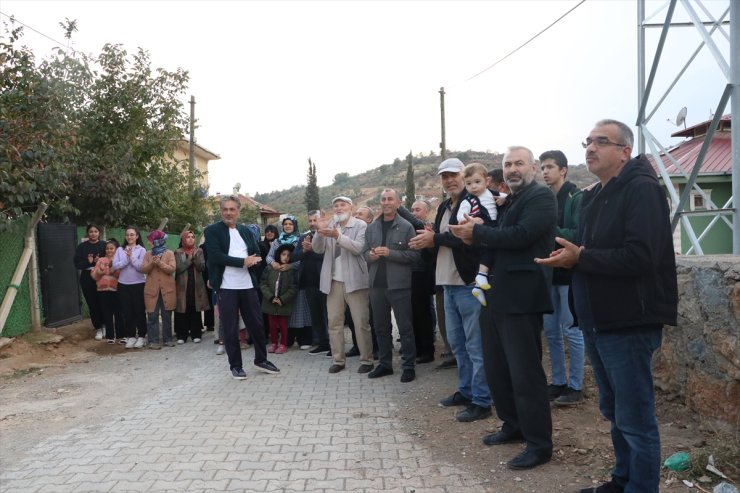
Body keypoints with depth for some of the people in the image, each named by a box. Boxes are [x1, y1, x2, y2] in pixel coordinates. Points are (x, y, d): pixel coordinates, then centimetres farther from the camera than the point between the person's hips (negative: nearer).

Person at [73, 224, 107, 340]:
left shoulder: (104, 245, 3)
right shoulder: (82, 247, 5)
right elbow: (77, 263, 1)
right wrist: (88, 262, -17)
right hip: (87, 278, 1)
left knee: (102, 302, -1)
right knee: (92, 304, 2)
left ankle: (103, 325, 14)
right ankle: (98, 327, 10)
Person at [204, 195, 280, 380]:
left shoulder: (246, 231, 14)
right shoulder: (212, 231, -3)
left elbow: (257, 254, 12)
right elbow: (216, 256, -15)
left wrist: (252, 260, -11)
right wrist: (243, 262, -16)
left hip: (247, 285, 5)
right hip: (226, 288, -4)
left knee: (257, 323, 10)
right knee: (230, 328, 4)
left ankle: (261, 360, 26)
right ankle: (235, 366, 16)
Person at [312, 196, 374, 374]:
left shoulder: (360, 225, -2)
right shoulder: (329, 226, 10)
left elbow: (358, 248, -15)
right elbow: (318, 249, 3)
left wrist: (338, 236, -27)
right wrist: (319, 231, -16)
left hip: (354, 280, -4)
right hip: (334, 281, 4)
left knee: (361, 323, -1)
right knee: (334, 322, 6)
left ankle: (366, 360, 7)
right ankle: (338, 359, 15)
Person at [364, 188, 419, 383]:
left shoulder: (406, 226, -4)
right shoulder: (372, 227, 10)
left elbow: (414, 254, -11)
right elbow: (365, 252, 14)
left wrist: (390, 253, -19)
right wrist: (371, 256, -8)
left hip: (399, 284, -5)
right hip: (377, 284, 5)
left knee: (405, 327, 2)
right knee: (381, 327, 13)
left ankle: (409, 366, 11)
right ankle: (384, 364, 25)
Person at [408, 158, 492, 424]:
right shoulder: (443, 207, 17)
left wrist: (435, 238, -17)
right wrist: (427, 241, -5)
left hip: (469, 282, -9)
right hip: (449, 282, 9)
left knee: (475, 345, -3)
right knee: (457, 342, 18)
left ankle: (481, 401, 5)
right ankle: (466, 391, 31)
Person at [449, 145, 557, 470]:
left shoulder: (541, 197, -8)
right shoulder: (508, 202, 21)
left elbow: (521, 235, -22)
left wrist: (478, 232, -13)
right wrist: (475, 238, -1)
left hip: (520, 297, -9)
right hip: (495, 296, 9)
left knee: (525, 373, -4)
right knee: (496, 368, 16)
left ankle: (540, 444, 7)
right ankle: (513, 425, 31)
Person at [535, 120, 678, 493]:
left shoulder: (642, 189, -13)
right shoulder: (592, 196, 16)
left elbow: (640, 256, -24)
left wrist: (579, 258, -19)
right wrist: (568, 255, -2)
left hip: (629, 323, -9)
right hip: (598, 322, 9)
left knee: (635, 419, 0)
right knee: (614, 412, 20)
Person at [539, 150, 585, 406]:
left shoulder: (577, 198, -9)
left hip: (569, 274, -7)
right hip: (549, 273, 7)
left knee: (571, 330, 1)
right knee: (551, 331, 11)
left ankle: (575, 386, 12)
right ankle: (558, 382, 23)